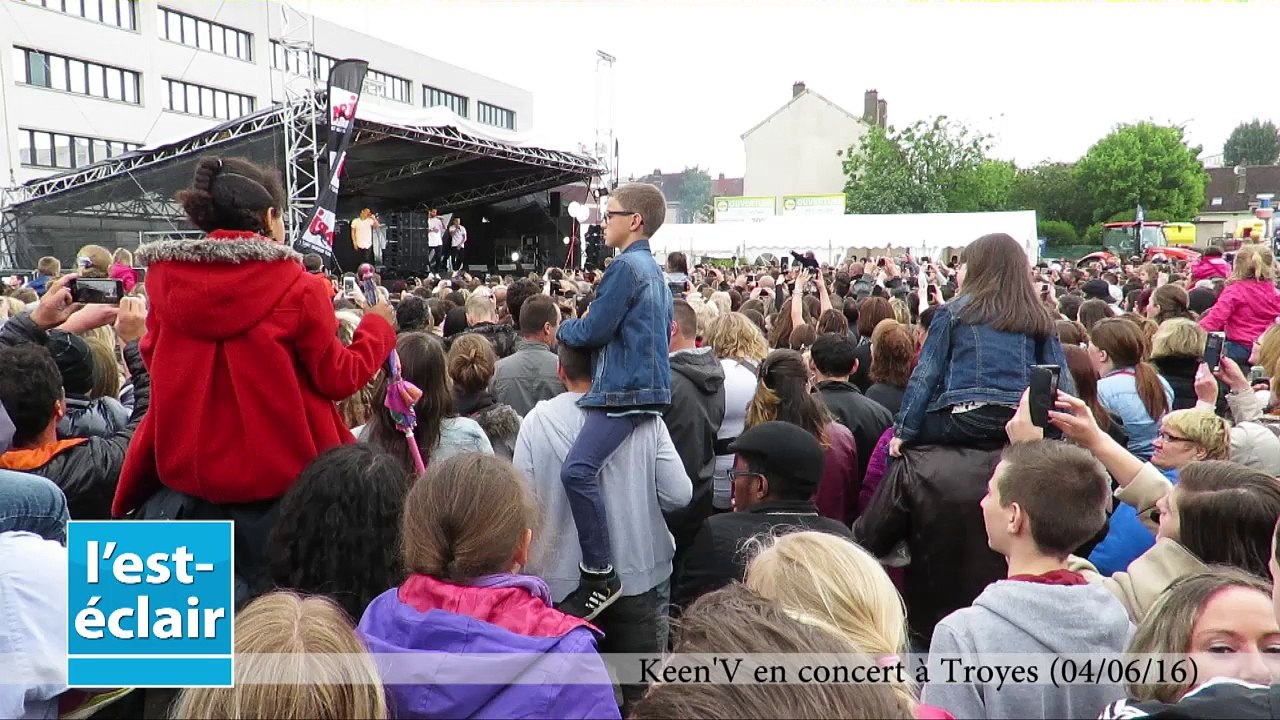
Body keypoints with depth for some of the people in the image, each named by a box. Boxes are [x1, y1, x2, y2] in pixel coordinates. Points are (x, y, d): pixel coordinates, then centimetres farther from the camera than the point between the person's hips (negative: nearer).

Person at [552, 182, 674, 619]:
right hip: (643, 386, 11)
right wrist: (578, 327, 23)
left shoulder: (627, 266, -11)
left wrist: (563, 329, 8)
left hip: (626, 391, -11)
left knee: (577, 471, -24)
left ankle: (600, 577, -24)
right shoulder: (652, 270, 20)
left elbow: (593, 331, -14)